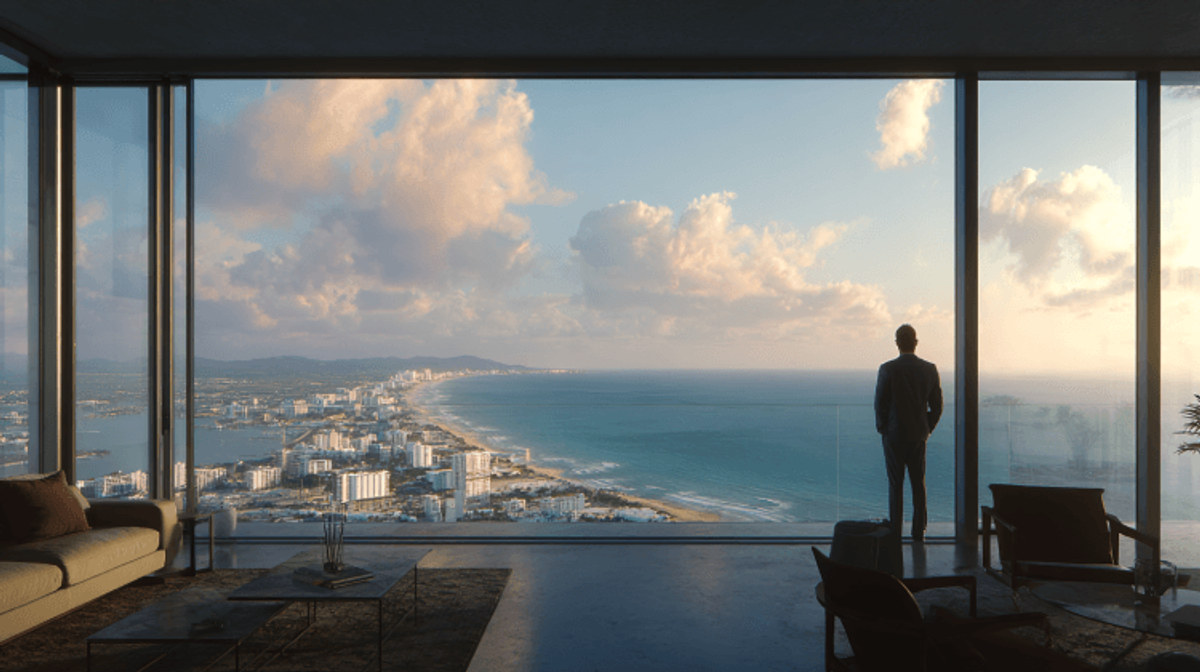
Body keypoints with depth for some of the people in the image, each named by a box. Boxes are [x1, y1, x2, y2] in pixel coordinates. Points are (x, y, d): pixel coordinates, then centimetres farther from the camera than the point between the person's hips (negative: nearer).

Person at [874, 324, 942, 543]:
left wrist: (882, 428, 6)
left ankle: (895, 532, 7)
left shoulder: (887, 369, -12)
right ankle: (919, 531, 15)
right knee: (918, 484, 11)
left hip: (894, 434, -3)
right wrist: (927, 428, 15)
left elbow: (880, 403, -9)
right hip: (919, 434, 3)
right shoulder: (930, 369, -1)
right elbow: (937, 406, 3)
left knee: (895, 484, 3)